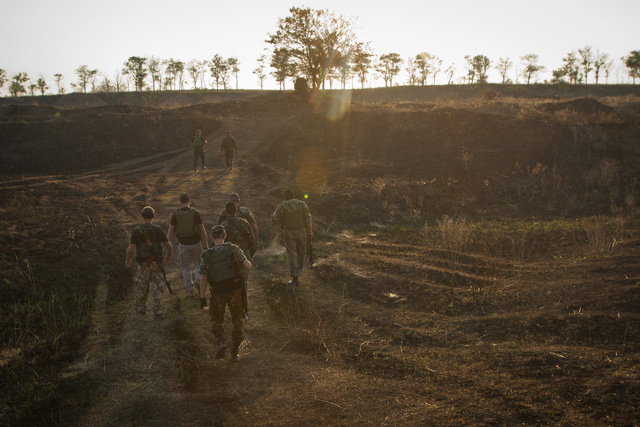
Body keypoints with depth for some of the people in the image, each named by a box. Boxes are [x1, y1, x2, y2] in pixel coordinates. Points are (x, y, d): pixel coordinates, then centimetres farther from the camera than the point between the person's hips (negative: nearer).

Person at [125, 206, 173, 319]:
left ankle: (141, 308, 35)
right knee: (157, 288, 7)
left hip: (143, 264, 0)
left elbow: (130, 249, -11)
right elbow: (169, 246, -2)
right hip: (156, 263, 0)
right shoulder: (158, 230, -6)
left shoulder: (136, 231, -9)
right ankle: (157, 312, 5)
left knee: (142, 287, 18)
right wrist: (169, 255, 18)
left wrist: (127, 260, 8)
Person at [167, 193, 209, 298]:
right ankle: (198, 280, -6)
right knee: (199, 264, 19)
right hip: (195, 243, 0)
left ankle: (189, 290, 13)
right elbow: (202, 231, -6)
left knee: (185, 268, 14)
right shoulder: (196, 213, -9)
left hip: (183, 244, 0)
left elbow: (170, 231, -5)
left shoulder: (175, 215, -7)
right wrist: (205, 245, 4)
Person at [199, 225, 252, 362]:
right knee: (237, 322, 15)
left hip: (218, 293, 0)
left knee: (217, 320, 20)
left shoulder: (206, 255, -6)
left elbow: (203, 280, -4)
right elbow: (248, 266, -12)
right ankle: (234, 353, 18)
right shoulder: (234, 249, -9)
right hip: (235, 291, 0)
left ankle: (221, 342, -4)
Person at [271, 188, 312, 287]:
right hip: (301, 232, 2)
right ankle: (298, 270, 45)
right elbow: (307, 219, -8)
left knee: (292, 255, 1)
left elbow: (275, 220, -9)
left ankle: (295, 279, -2)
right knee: (300, 252, 23)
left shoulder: (282, 207, -13)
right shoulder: (302, 204, -7)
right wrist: (310, 232, -2)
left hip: (289, 233, -2)